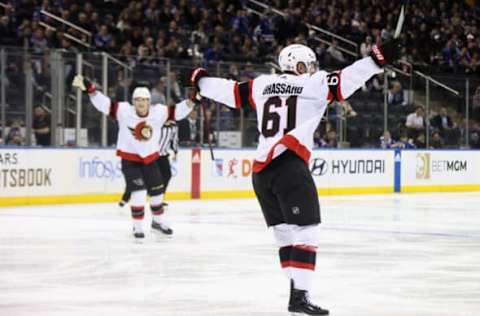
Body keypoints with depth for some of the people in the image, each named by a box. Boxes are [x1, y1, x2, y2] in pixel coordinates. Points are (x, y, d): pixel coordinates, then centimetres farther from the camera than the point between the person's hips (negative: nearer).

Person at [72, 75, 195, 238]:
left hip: (150, 158, 4)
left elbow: (177, 111, -7)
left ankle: (158, 221, 35)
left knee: (157, 191, 13)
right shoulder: (124, 111, -17)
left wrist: (192, 100, -21)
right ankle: (138, 226, -4)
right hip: (129, 159, -4)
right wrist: (89, 88, -32)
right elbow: (104, 103, -21)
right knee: (138, 191, -15)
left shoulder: (159, 112, -10)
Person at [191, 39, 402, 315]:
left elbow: (232, 92, 24)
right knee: (306, 231, -6)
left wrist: (200, 80, 39)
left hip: (261, 170, 7)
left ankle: (298, 289, 19)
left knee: (285, 232, 16)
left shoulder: (262, 84, 16)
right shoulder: (313, 84, 1)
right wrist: (378, 60, -13)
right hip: (290, 166, -7)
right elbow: (345, 80, -10)